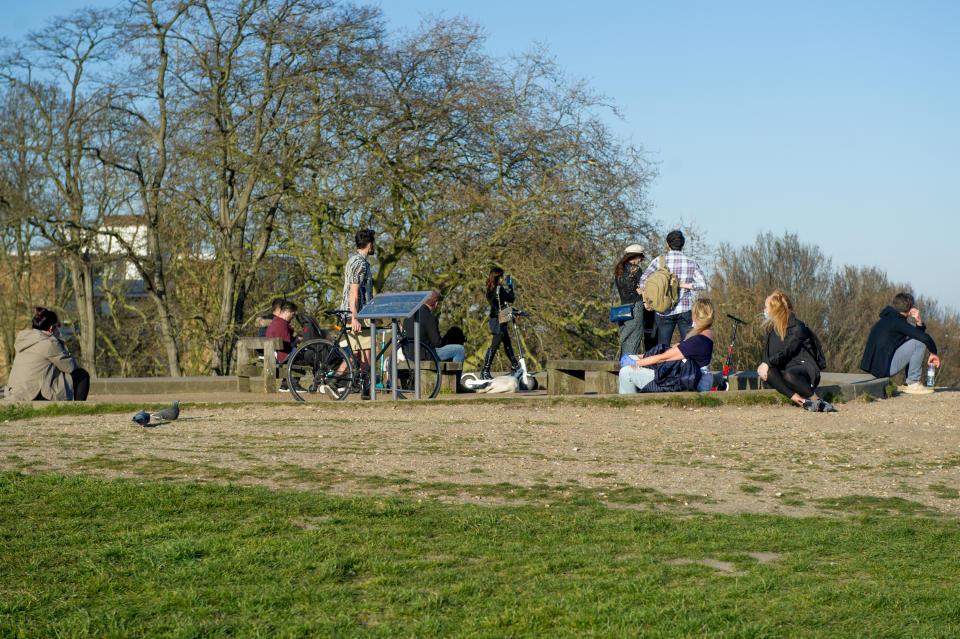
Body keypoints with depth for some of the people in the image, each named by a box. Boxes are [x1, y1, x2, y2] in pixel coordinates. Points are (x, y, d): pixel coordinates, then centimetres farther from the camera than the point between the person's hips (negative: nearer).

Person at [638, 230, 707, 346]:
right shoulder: (691, 263, 1)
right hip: (685, 310, 0)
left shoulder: (659, 260, -1)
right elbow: (702, 284, -6)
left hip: (664, 311, 0)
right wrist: (682, 285, -6)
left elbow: (644, 278, -8)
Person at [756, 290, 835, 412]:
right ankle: (802, 401, -33)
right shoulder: (771, 328, 13)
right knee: (766, 371, -27)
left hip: (805, 367, -6)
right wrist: (763, 365, -11)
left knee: (789, 375, -41)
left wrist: (768, 363, -33)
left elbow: (787, 352, -22)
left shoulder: (797, 327, -10)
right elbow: (768, 352, 11)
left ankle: (817, 400, -20)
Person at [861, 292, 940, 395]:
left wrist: (918, 322, 6)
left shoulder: (888, 318, 17)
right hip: (884, 368, -10)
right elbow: (925, 338, -18)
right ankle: (913, 384, -6)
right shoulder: (897, 321, -13)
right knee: (919, 342, -10)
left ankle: (910, 383, 20)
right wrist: (934, 353, -1)